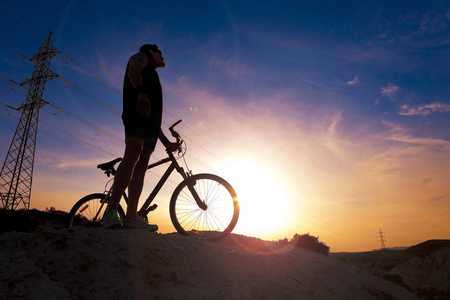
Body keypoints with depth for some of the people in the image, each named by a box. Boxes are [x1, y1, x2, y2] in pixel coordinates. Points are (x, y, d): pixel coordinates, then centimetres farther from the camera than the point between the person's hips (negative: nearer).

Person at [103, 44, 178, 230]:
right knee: (132, 157, -25)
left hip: (150, 123, 8)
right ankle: (111, 212, -31)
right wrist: (141, 92, -29)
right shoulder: (140, 57, 21)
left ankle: (131, 218, -12)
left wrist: (166, 142, 28)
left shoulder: (152, 76, 40)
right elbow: (133, 69, -8)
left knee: (141, 166, -6)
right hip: (137, 113, -8)